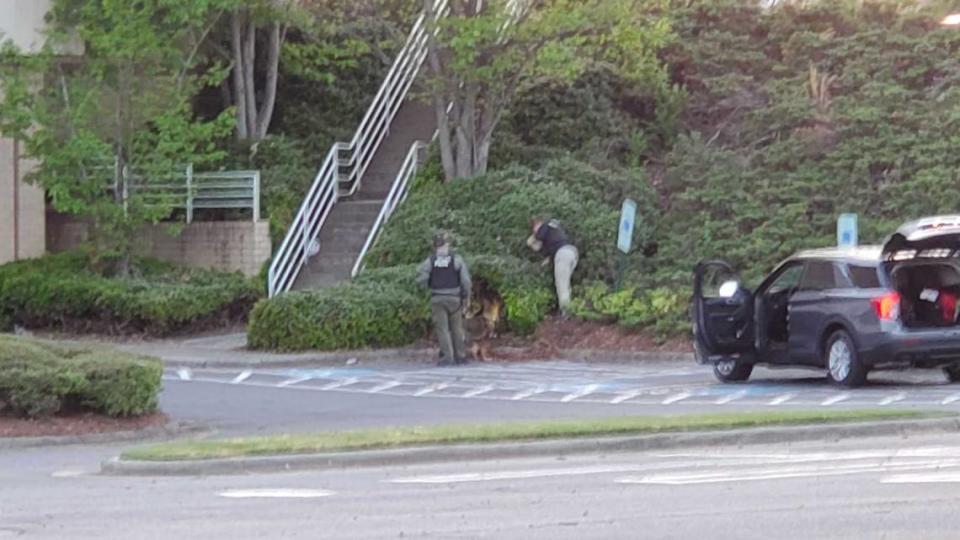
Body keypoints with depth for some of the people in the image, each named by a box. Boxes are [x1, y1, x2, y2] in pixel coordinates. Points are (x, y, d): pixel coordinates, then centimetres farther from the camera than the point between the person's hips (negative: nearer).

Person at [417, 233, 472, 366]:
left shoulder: (430, 260, -2)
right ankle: (460, 356, 17)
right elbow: (465, 279, -6)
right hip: (454, 298, 1)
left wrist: (428, 286, 10)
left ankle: (447, 356, -9)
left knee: (442, 328, 0)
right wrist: (466, 296, 6)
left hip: (437, 299, -1)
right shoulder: (456, 259, -3)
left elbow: (421, 278, -10)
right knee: (456, 328, 13)